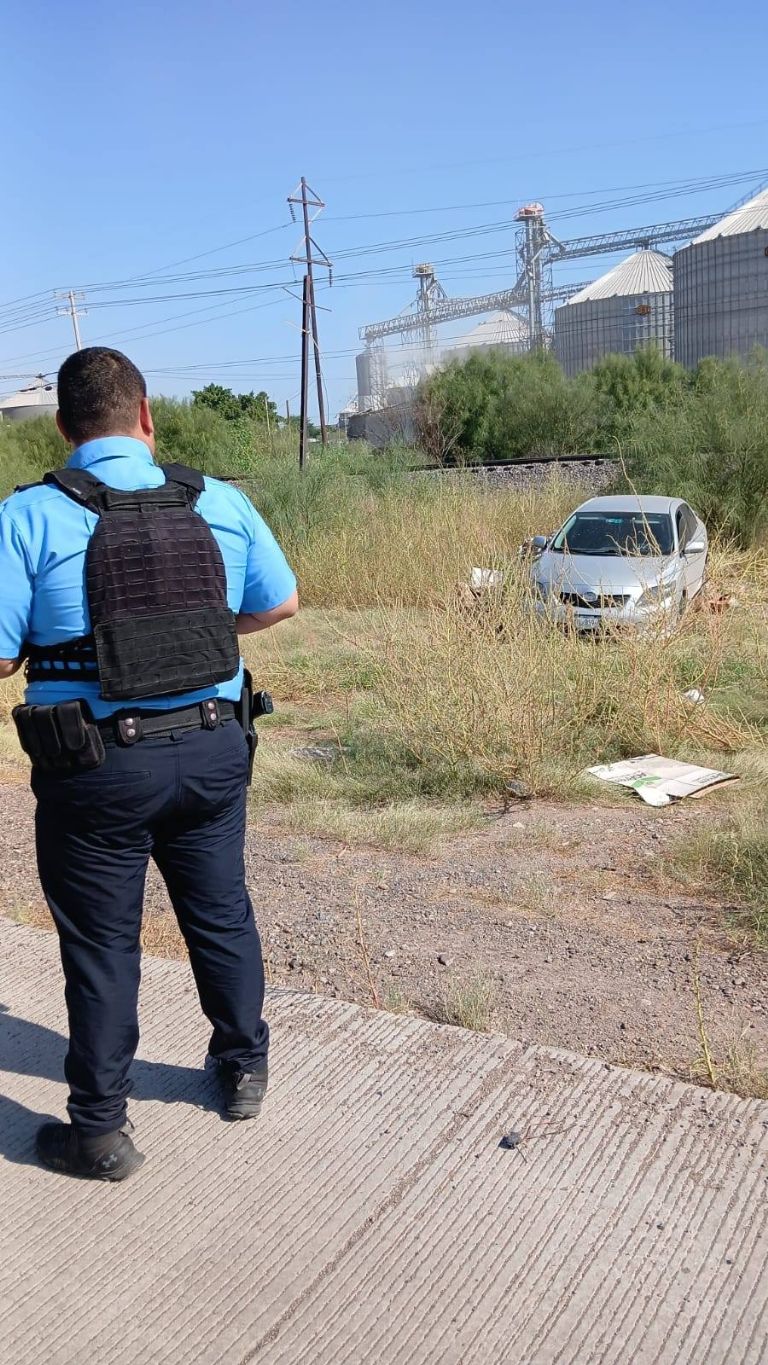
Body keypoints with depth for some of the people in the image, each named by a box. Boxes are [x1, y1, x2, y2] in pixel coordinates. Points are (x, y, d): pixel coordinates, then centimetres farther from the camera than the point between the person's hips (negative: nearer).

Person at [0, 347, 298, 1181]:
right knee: (221, 914, 21)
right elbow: (280, 604, 9)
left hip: (96, 767, -3)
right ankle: (244, 1068, 40)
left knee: (102, 944, 11)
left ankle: (100, 1130, 25)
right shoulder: (220, 502, -1)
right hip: (211, 748, 4)